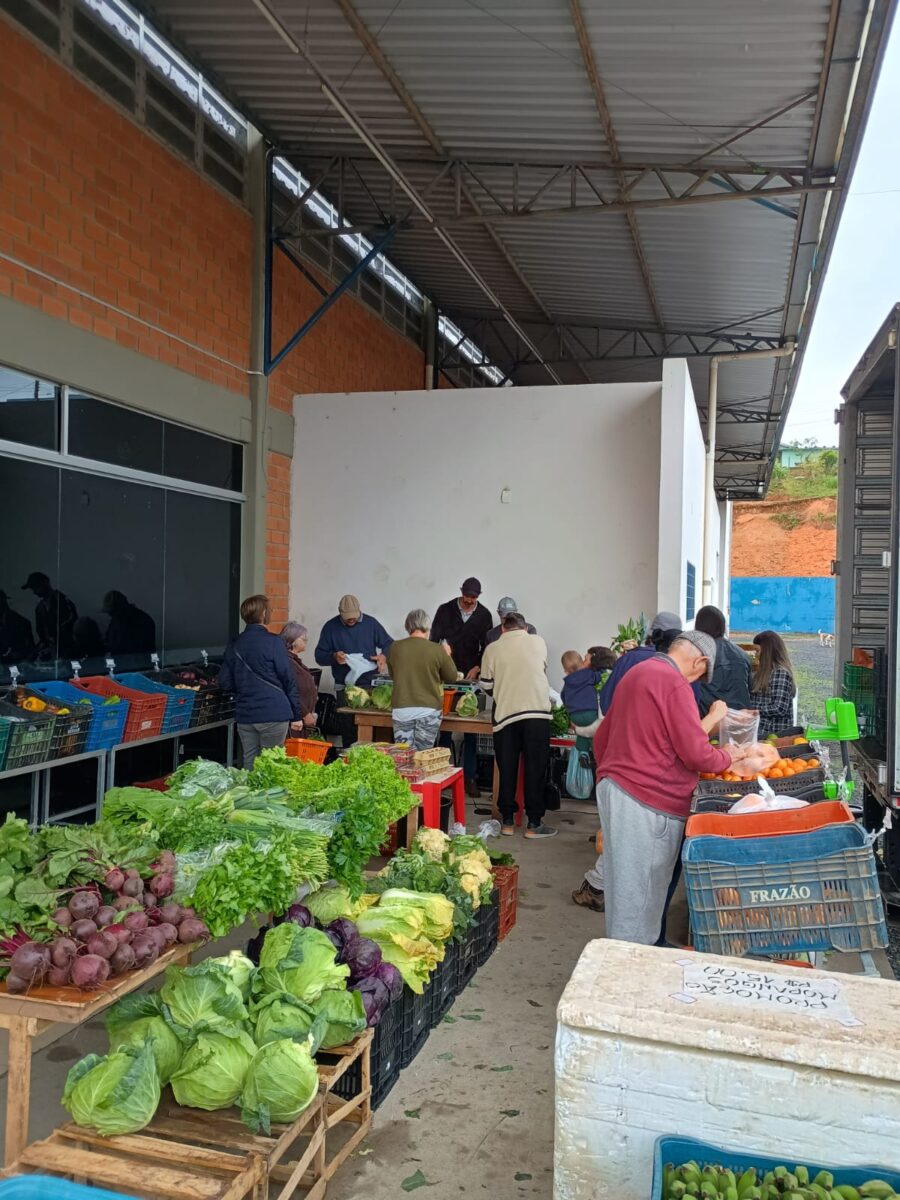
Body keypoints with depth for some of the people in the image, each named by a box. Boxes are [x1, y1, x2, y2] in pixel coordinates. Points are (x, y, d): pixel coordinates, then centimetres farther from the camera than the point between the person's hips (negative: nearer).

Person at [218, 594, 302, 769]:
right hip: (274, 714, -5)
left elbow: (224, 683, 9)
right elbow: (289, 680, -8)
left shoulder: (233, 645, 7)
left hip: (244, 715, 5)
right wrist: (297, 715, -2)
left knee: (249, 764, 12)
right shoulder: (273, 642, -8)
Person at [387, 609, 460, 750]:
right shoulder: (438, 650, -9)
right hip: (429, 710, -1)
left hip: (402, 710, 2)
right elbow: (452, 677, 4)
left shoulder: (395, 648, -2)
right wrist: (447, 656, 18)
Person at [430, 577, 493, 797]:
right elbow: (434, 640, 0)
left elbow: (486, 647, 5)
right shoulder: (445, 610, 1)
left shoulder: (484, 615, 4)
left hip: (471, 675, 1)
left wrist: (477, 668, -9)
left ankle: (470, 777, 4)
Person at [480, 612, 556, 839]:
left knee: (507, 770, 10)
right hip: (537, 712, -1)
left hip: (505, 714, 1)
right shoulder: (538, 642, 8)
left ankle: (507, 821, 17)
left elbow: (486, 685, 9)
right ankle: (534, 824, 8)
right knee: (535, 769, 5)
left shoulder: (493, 649, 4)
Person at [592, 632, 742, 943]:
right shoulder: (674, 684, -14)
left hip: (613, 787, 9)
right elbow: (695, 753, -16)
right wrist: (727, 756, 2)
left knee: (626, 885, 16)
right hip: (648, 801, -9)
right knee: (641, 892, -1)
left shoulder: (635, 673, 16)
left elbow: (602, 737, 23)